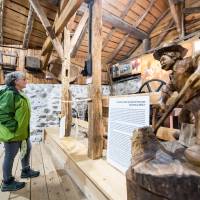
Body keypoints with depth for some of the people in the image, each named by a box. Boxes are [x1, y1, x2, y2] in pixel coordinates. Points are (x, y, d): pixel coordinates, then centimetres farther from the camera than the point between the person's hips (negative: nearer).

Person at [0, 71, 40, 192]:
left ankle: (26, 171, 42)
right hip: (12, 133, -10)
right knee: (10, 156, 7)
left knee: (27, 149, 21)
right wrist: (15, 128, -22)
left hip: (22, 132, 10)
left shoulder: (19, 94, 10)